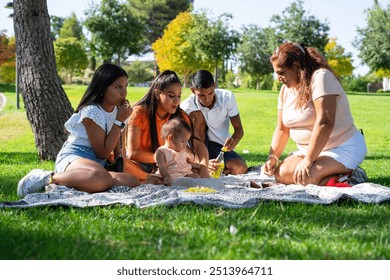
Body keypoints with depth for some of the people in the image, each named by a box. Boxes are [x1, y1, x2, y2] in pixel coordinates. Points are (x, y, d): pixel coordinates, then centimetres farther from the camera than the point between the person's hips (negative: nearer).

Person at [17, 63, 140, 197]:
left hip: (96, 162, 9)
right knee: (101, 178, -43)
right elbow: (103, 152, -13)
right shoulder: (92, 112, -14)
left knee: (133, 182, -17)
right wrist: (119, 121, -13)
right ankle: (48, 178, -21)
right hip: (72, 159, -9)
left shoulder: (116, 109, 11)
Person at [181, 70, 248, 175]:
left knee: (241, 169, -31)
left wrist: (233, 141, -32)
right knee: (197, 115, -28)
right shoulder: (186, 107, -18)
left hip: (221, 147, 1)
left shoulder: (227, 97, -12)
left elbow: (239, 129, -7)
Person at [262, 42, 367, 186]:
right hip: (309, 150, 8)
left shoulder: (321, 77, -17)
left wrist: (308, 160, -30)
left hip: (342, 148, -8)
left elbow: (325, 122, -27)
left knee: (304, 179, -30)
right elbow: (282, 129, 11)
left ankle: (349, 176, -9)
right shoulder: (286, 89, 8)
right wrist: (272, 157, -5)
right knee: (281, 175, -16)